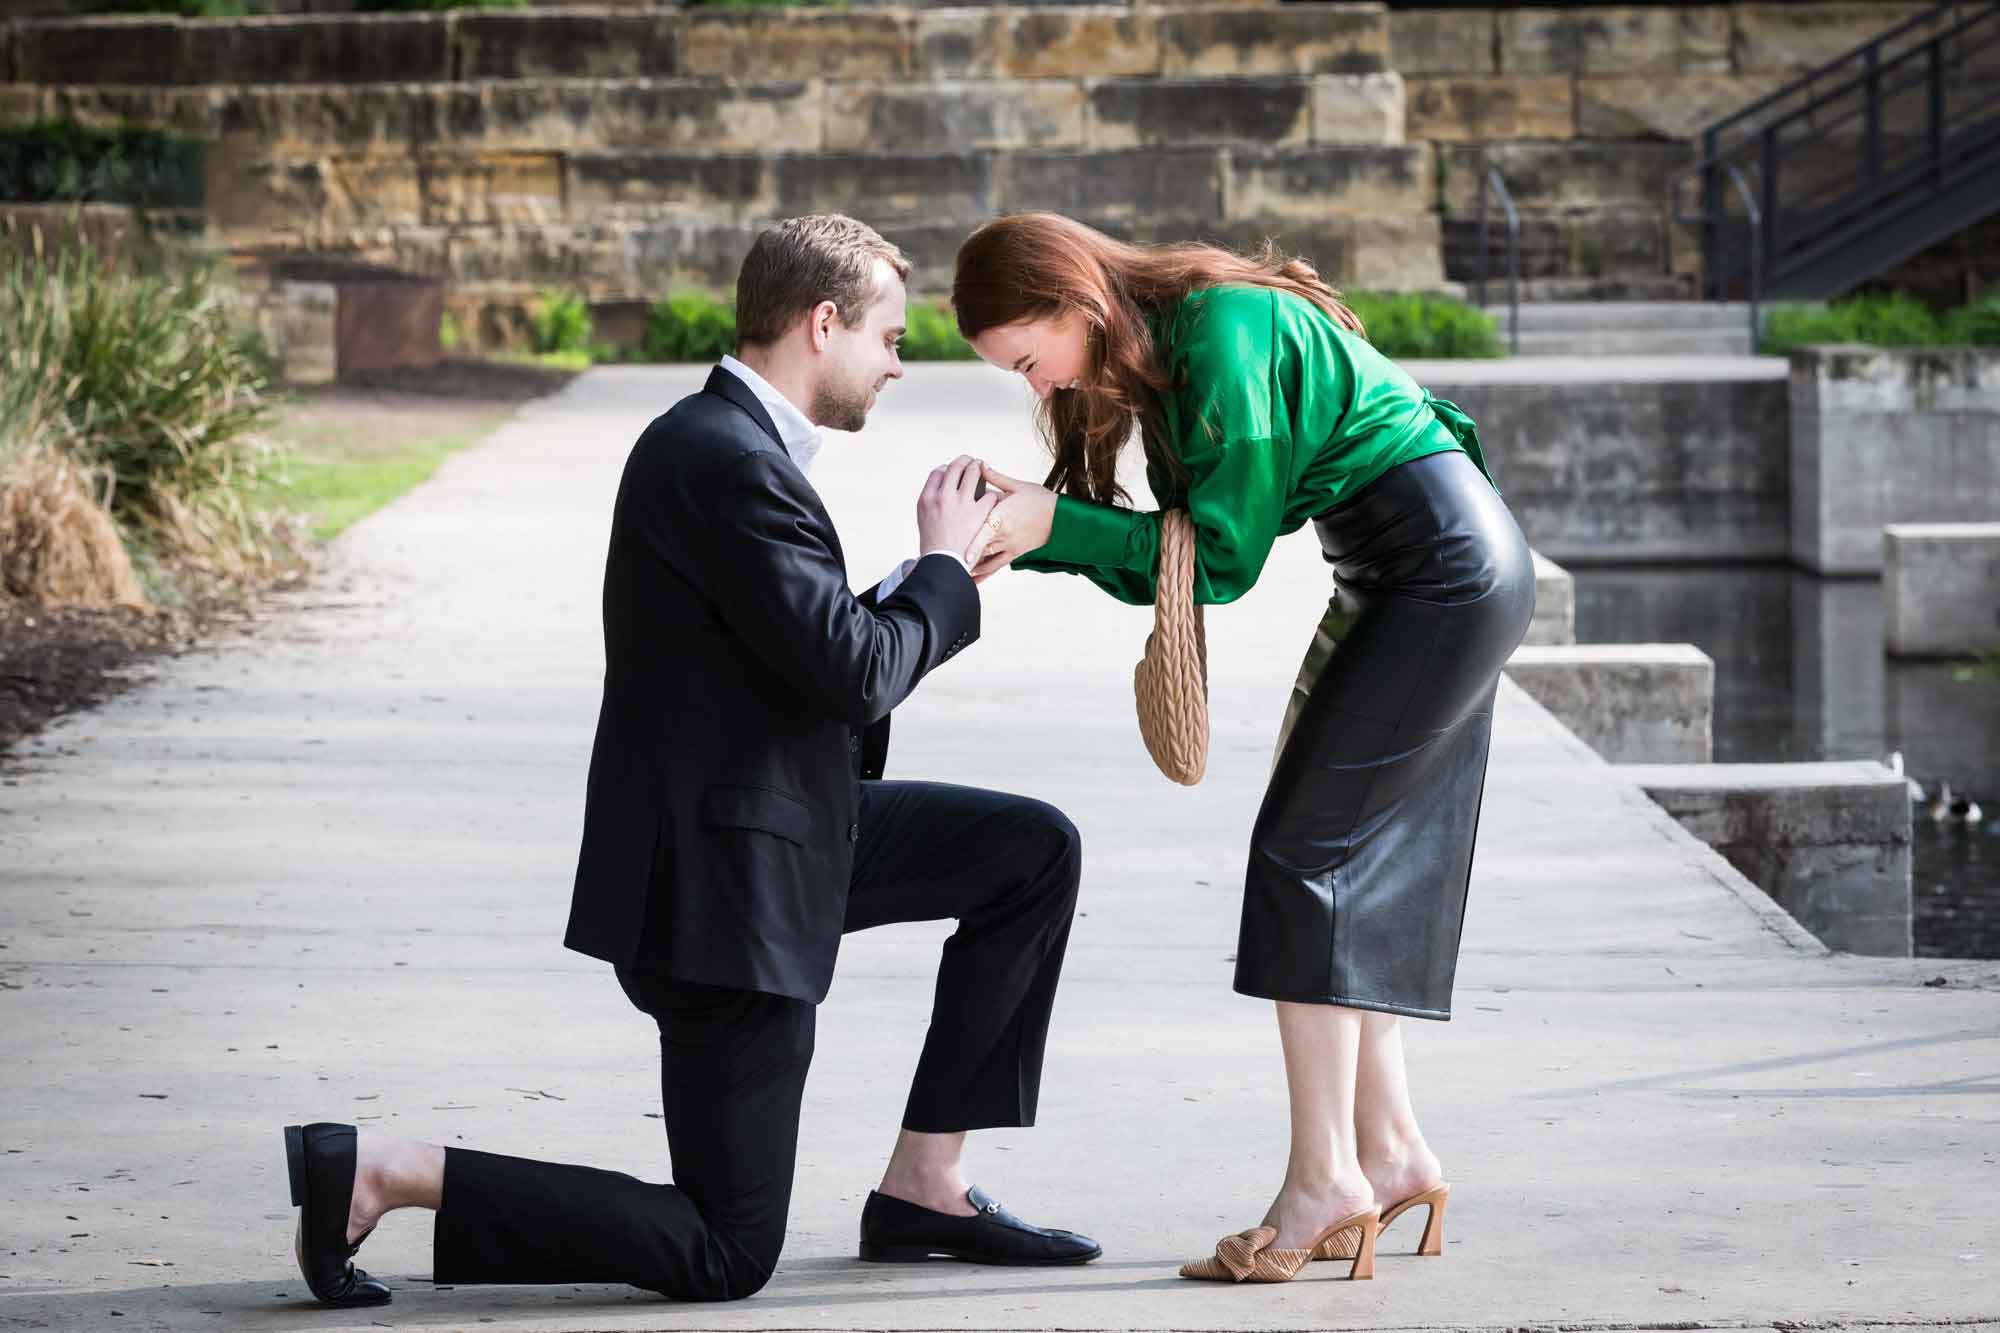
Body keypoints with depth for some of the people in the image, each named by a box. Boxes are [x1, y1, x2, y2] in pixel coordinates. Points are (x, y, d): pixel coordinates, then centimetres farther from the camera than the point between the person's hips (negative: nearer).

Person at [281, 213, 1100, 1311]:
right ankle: (380, 1172, -5)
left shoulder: (732, 445, 11)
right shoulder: (727, 460, -22)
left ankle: (924, 1183, 15)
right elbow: (855, 674, -24)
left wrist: (932, 576, 8)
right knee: (725, 1253, -4)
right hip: (725, 882, -10)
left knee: (1037, 851, 13)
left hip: (775, 829, 10)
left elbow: (818, 650, 16)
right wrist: (942, 567, -7)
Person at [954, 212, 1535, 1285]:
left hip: (1446, 566, -10)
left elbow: (1223, 555, -18)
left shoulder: (1223, 331, -21)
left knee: (1304, 843, -11)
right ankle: (1389, 1148, 13)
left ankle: (1326, 1174, -11)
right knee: (1366, 861, 10)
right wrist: (1024, 527, -8)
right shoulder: (1160, 350, 9)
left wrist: (1054, 524, -20)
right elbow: (1175, 549, 7)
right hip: (1408, 583, 10)